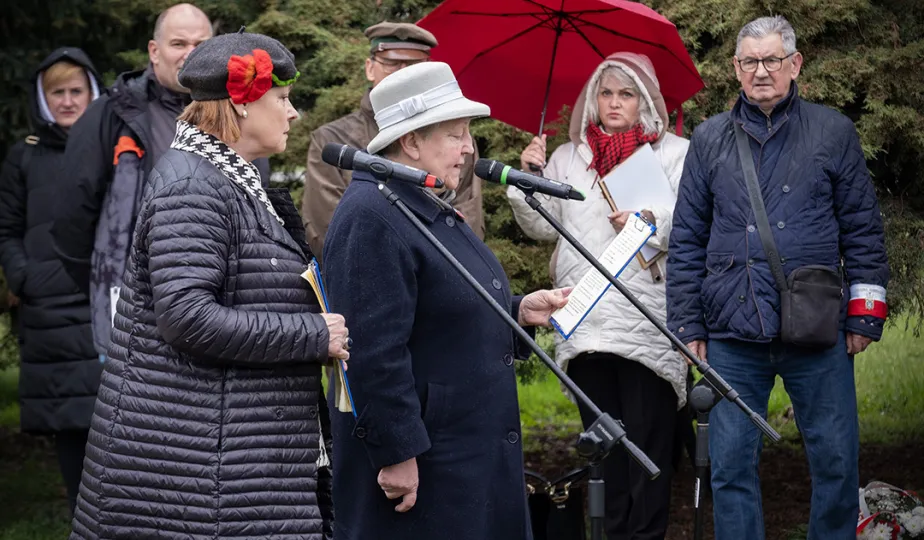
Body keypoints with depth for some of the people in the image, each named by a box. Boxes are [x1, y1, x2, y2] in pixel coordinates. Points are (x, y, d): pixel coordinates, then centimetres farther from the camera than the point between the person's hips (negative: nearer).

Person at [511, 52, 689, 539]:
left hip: (648, 321, -4)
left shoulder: (674, 153, 7)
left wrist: (652, 221, -20)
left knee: (648, 439, -7)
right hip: (584, 323, 4)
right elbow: (542, 227, 13)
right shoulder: (568, 158, 18)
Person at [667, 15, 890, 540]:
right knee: (731, 467, 3)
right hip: (733, 339, 1)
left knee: (836, 462, 3)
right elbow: (687, 241, 12)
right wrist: (688, 325, 6)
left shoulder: (834, 132, 7)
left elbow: (863, 231, 7)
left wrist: (864, 315, 1)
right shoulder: (709, 139, 10)